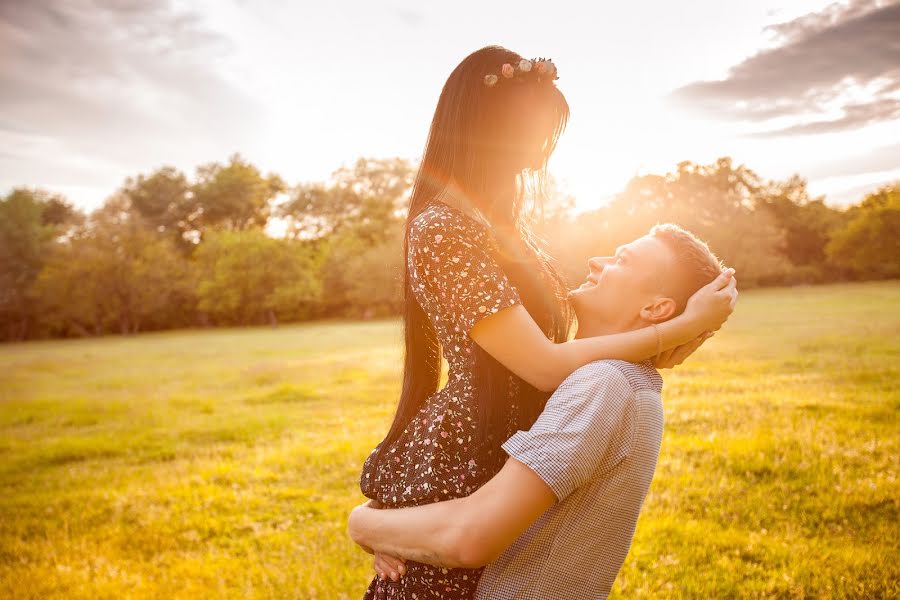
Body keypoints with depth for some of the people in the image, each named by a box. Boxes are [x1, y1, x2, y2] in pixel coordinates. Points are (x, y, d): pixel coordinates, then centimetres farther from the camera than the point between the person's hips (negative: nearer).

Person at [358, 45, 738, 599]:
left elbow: (545, 336, 8)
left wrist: (660, 344, -5)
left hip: (502, 465, 9)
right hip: (453, 474, -9)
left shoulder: (501, 221, 9)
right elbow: (547, 367, -24)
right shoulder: (442, 229, -21)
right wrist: (686, 326, -17)